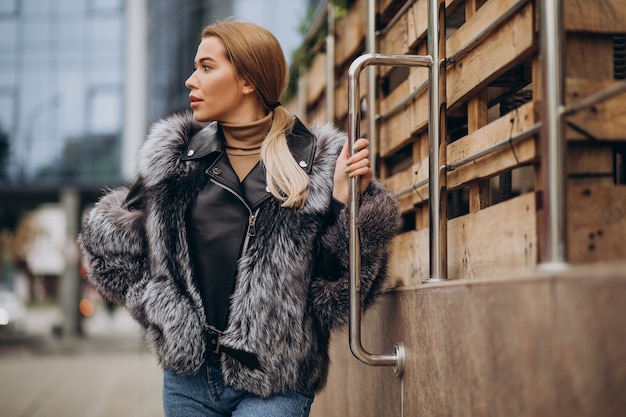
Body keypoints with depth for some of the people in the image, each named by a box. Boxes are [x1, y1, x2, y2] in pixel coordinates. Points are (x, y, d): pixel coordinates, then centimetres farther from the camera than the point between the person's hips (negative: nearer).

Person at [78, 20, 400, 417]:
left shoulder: (318, 162, -7)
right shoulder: (175, 157, 2)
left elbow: (343, 285, -6)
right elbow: (108, 235, 14)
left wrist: (347, 201, -18)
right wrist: (163, 309, 5)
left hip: (273, 385, -3)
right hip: (187, 375, 4)